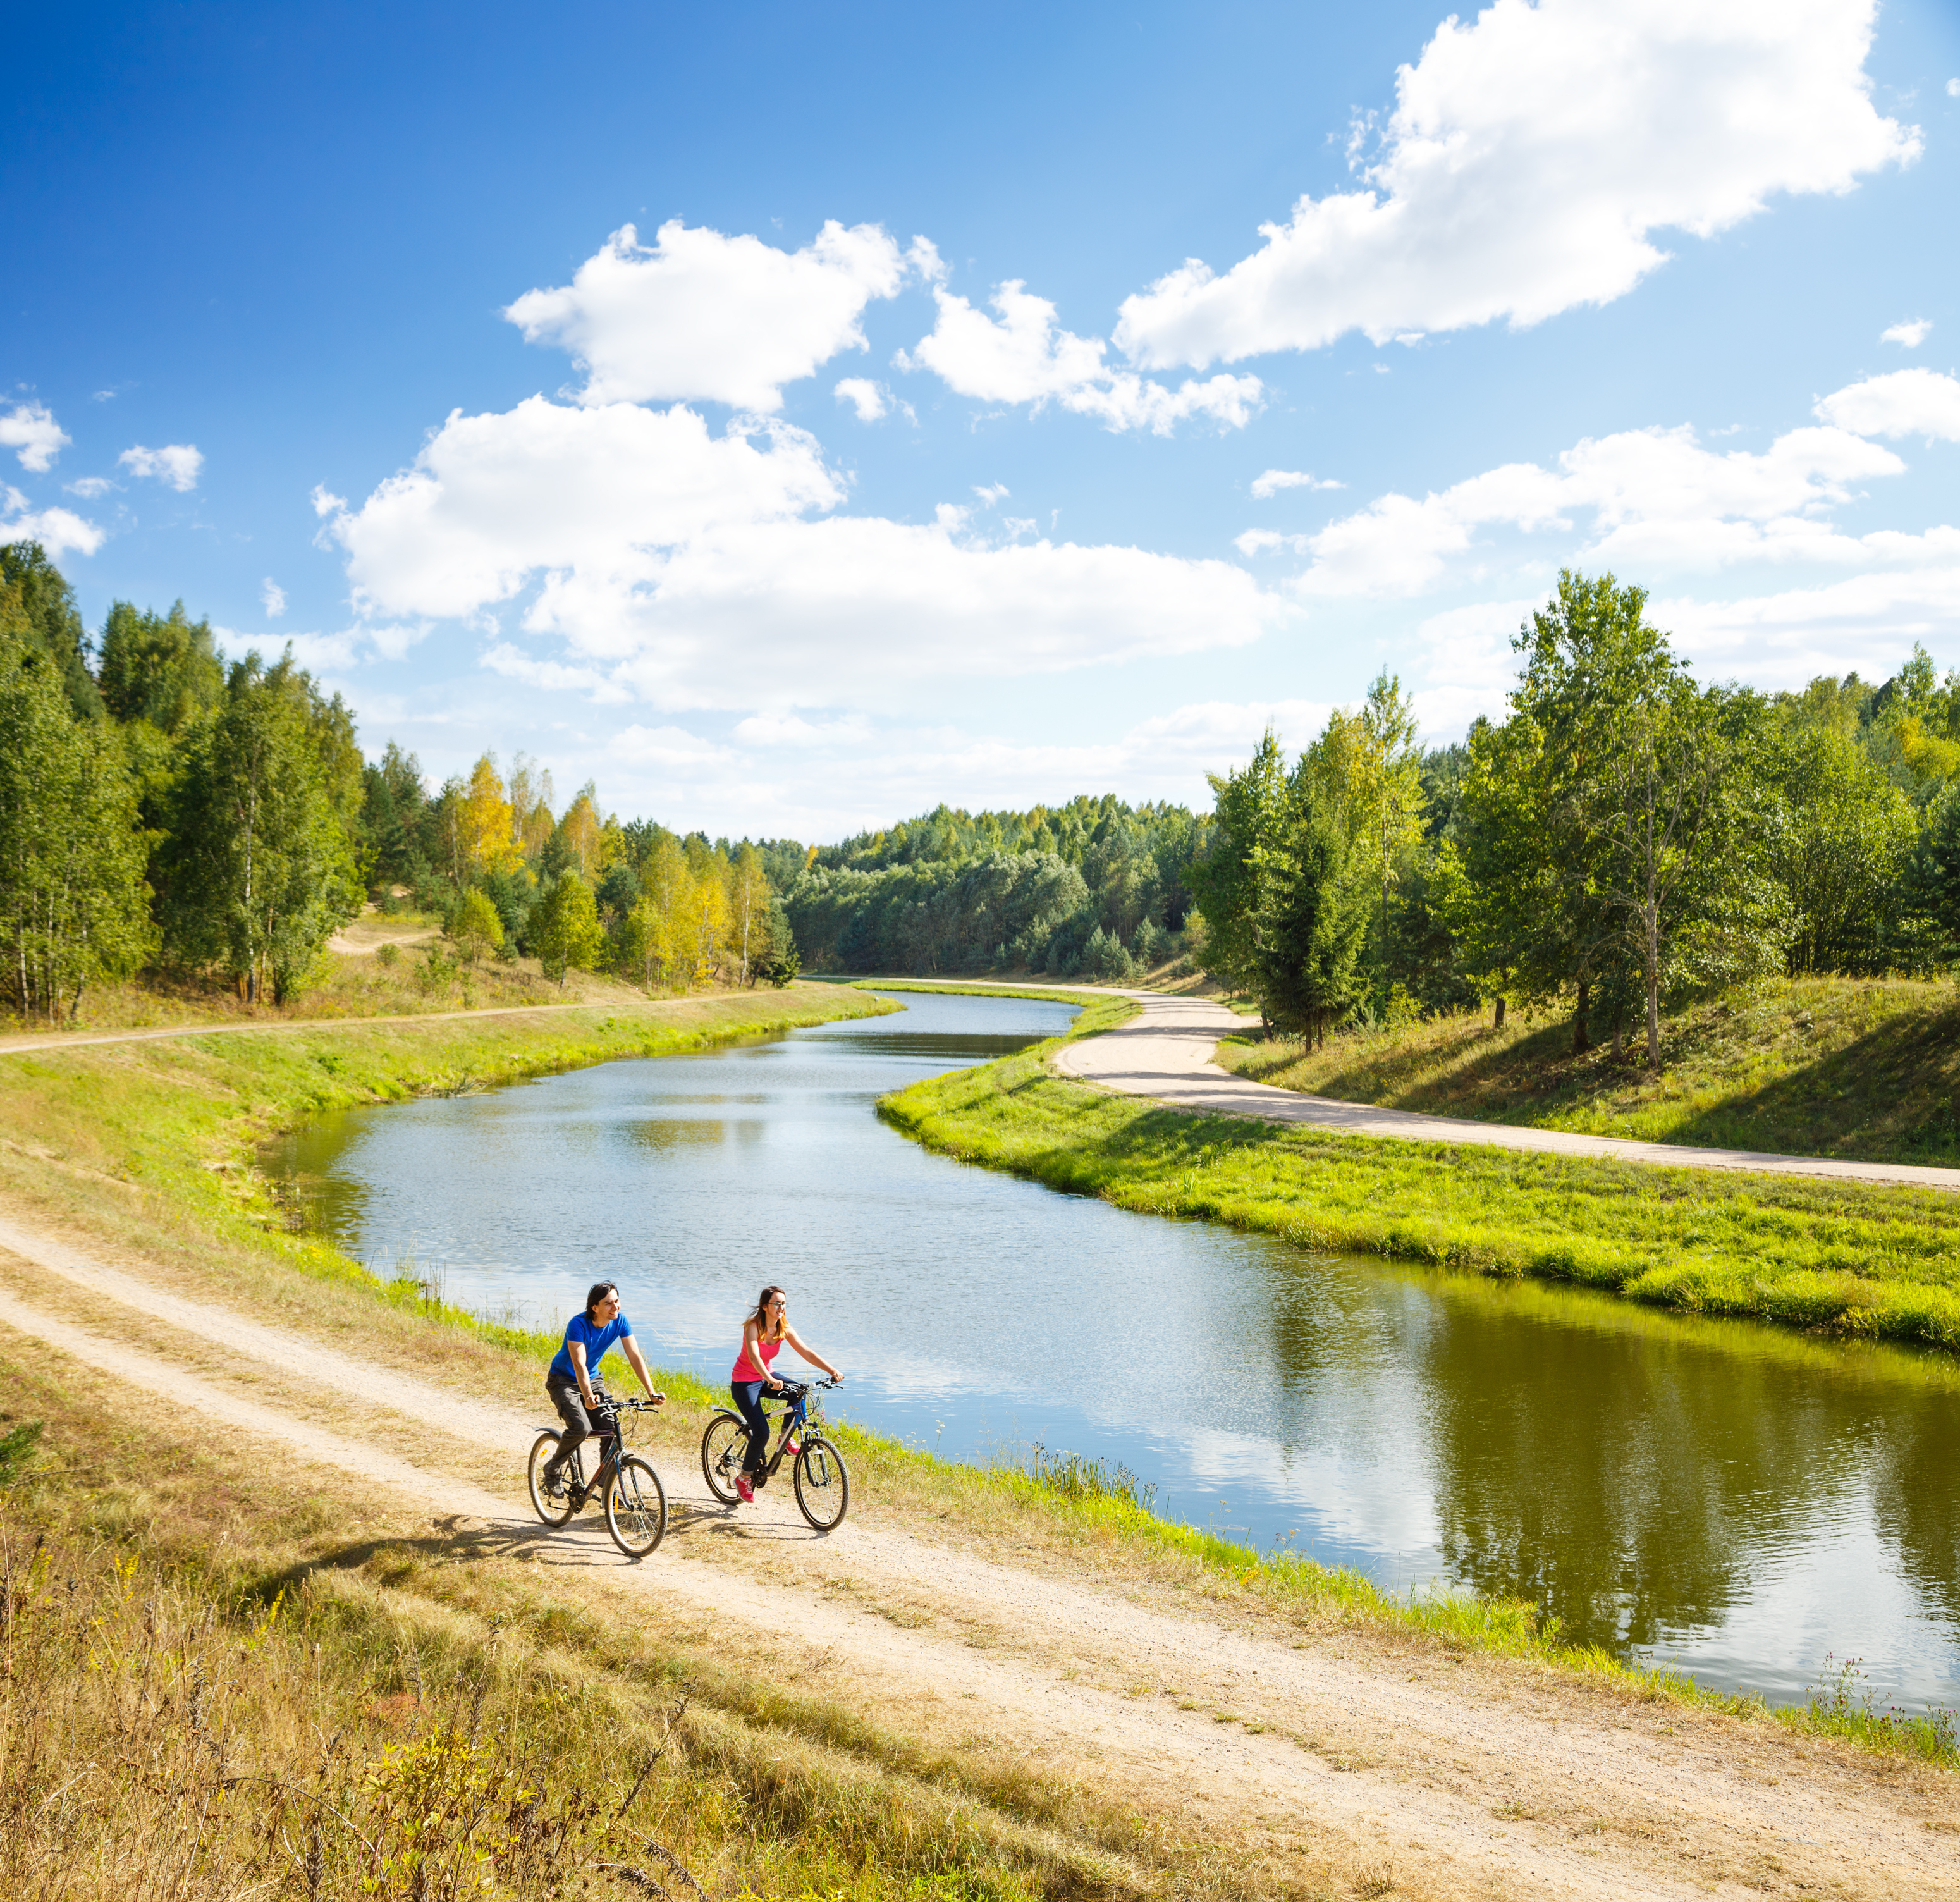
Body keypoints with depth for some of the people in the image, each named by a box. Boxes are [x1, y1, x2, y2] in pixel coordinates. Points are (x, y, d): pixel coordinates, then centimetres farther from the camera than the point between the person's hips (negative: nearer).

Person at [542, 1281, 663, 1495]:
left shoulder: (620, 1322, -14)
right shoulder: (578, 1324, -29)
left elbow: (635, 1357, -15)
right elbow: (579, 1364, -37)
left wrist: (651, 1393, -25)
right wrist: (588, 1396, -53)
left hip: (592, 1379, 5)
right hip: (563, 1381, -5)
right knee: (581, 1428, -26)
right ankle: (553, 1469, -1)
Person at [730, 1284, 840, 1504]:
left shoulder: (785, 1329, -6)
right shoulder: (753, 1327, -23)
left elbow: (807, 1353, -11)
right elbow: (754, 1356, -40)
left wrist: (832, 1371, -24)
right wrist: (770, 1380, -56)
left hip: (765, 1377, 6)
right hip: (744, 1383, -6)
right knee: (762, 1433, -18)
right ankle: (745, 1478, 3)